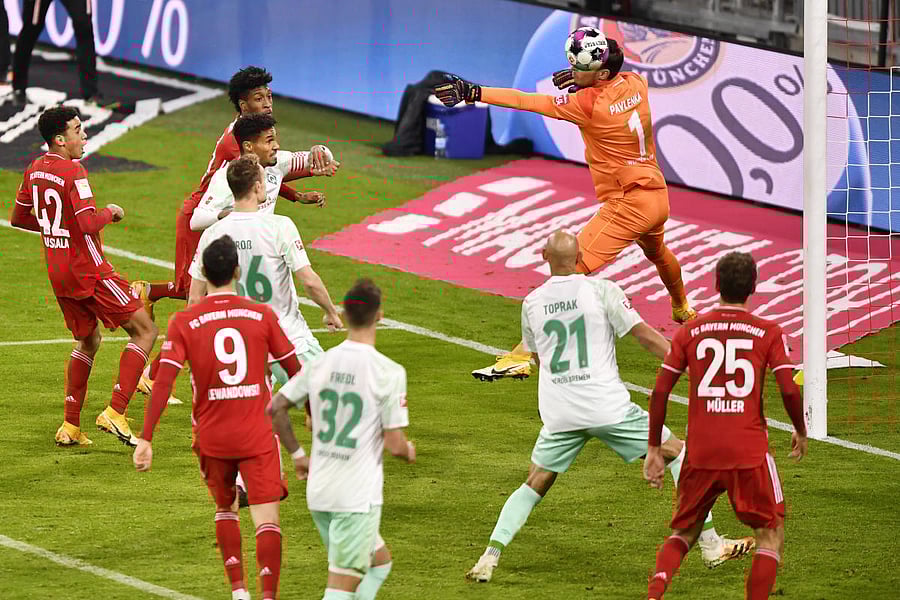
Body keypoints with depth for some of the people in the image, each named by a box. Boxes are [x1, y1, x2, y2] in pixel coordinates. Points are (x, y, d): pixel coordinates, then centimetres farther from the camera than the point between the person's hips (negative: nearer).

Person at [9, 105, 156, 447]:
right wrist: (109, 213, -6)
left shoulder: (34, 170, 7)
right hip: (89, 272, -8)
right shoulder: (73, 172, -18)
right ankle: (114, 413, -12)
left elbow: (19, 218, 19)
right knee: (145, 330, -2)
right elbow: (89, 224, -26)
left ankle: (70, 427, 19)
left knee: (88, 342, 24)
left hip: (58, 275, 9)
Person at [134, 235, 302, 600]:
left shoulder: (183, 323, -4)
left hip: (212, 437, 1)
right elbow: (295, 372, 4)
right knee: (267, 519, -5)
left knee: (225, 509, 24)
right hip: (258, 435, -1)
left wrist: (145, 439, -10)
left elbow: (163, 382, -11)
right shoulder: (262, 316, -2)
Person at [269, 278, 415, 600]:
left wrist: (297, 454, 19)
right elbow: (395, 445, -14)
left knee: (379, 561, 25)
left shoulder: (320, 364, 2)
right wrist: (409, 451, 10)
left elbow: (276, 408, 7)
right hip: (359, 497, -6)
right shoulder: (389, 372, -14)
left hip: (319, 493, 6)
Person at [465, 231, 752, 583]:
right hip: (607, 406, -3)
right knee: (677, 453, 9)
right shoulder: (601, 291, -5)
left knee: (534, 486, 16)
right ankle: (711, 546, 6)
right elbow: (644, 335, -7)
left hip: (559, 414, 3)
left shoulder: (531, 304, 6)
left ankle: (490, 557, 1)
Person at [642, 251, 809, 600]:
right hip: (750, 453, -3)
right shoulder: (769, 333, 0)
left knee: (684, 533, 18)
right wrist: (801, 432, 11)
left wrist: (654, 449, 11)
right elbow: (789, 390, -8)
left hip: (700, 453, 3)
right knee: (772, 537, 12)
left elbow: (660, 392, 3)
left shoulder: (689, 331, 6)